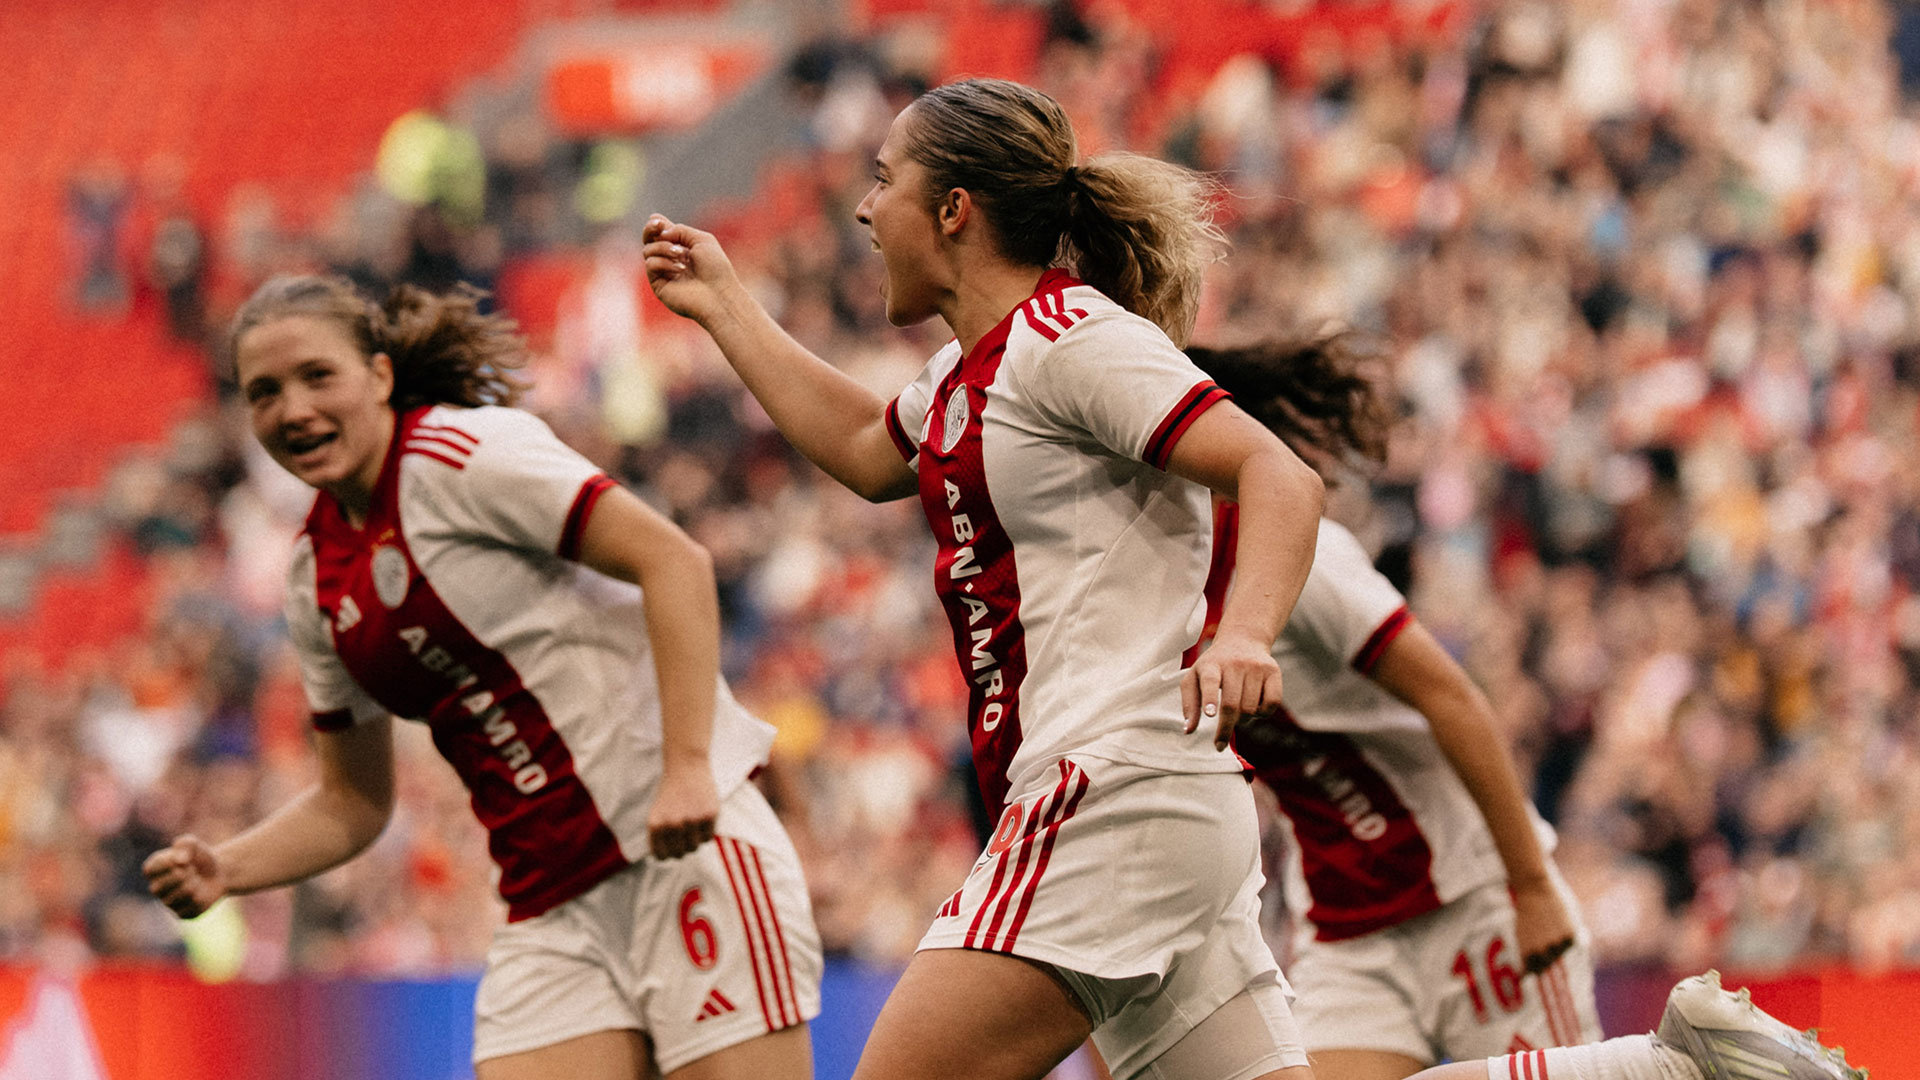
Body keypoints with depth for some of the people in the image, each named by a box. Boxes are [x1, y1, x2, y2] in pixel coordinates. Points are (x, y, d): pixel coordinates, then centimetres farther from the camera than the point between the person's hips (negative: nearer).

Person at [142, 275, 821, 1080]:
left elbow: (674, 561, -15)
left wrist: (688, 766, -24)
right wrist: (222, 870, 4)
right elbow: (353, 803, 22)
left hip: (678, 841, -7)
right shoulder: (316, 583, 14)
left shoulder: (462, 453, -7)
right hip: (553, 907, 7)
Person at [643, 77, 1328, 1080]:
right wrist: (725, 307, 45)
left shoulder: (1069, 339, -8)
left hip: (1112, 792, -10)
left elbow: (1282, 480, -17)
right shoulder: (972, 368, 21)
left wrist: (1244, 635, -34)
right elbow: (869, 451, 43)